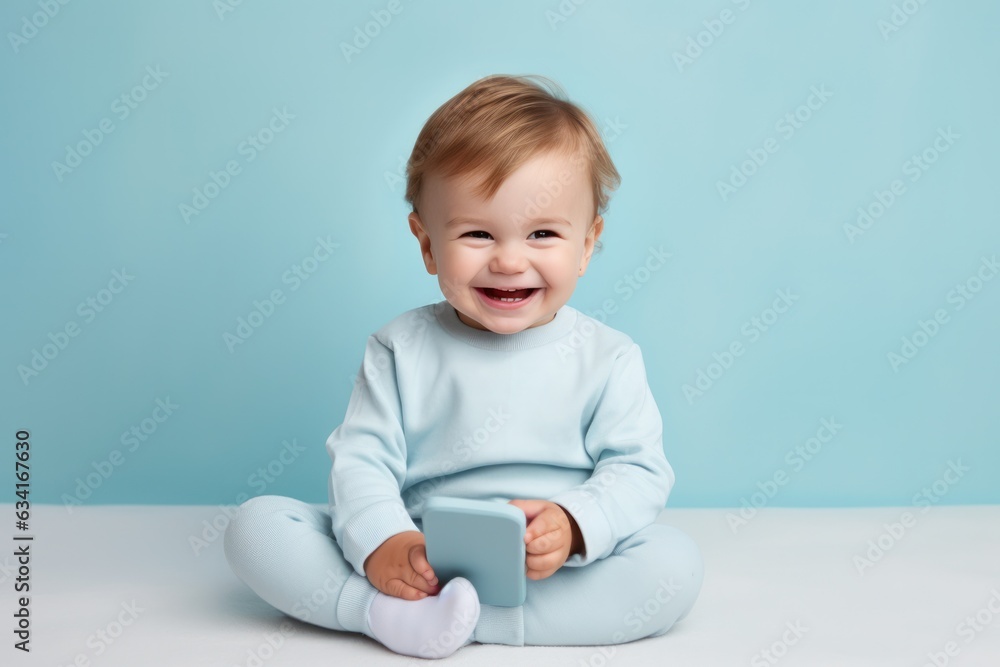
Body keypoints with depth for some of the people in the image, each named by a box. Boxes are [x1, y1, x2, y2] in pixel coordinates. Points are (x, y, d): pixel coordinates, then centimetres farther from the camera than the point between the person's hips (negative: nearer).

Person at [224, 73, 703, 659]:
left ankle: (467, 620, -27)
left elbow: (638, 470, -5)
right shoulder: (401, 350, 1)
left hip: (554, 579, 0)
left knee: (676, 563, -28)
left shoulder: (607, 358, -2)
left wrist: (574, 527, -25)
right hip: (418, 565, 1)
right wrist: (382, 544, -24)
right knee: (256, 524, -11)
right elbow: (361, 459, -4)